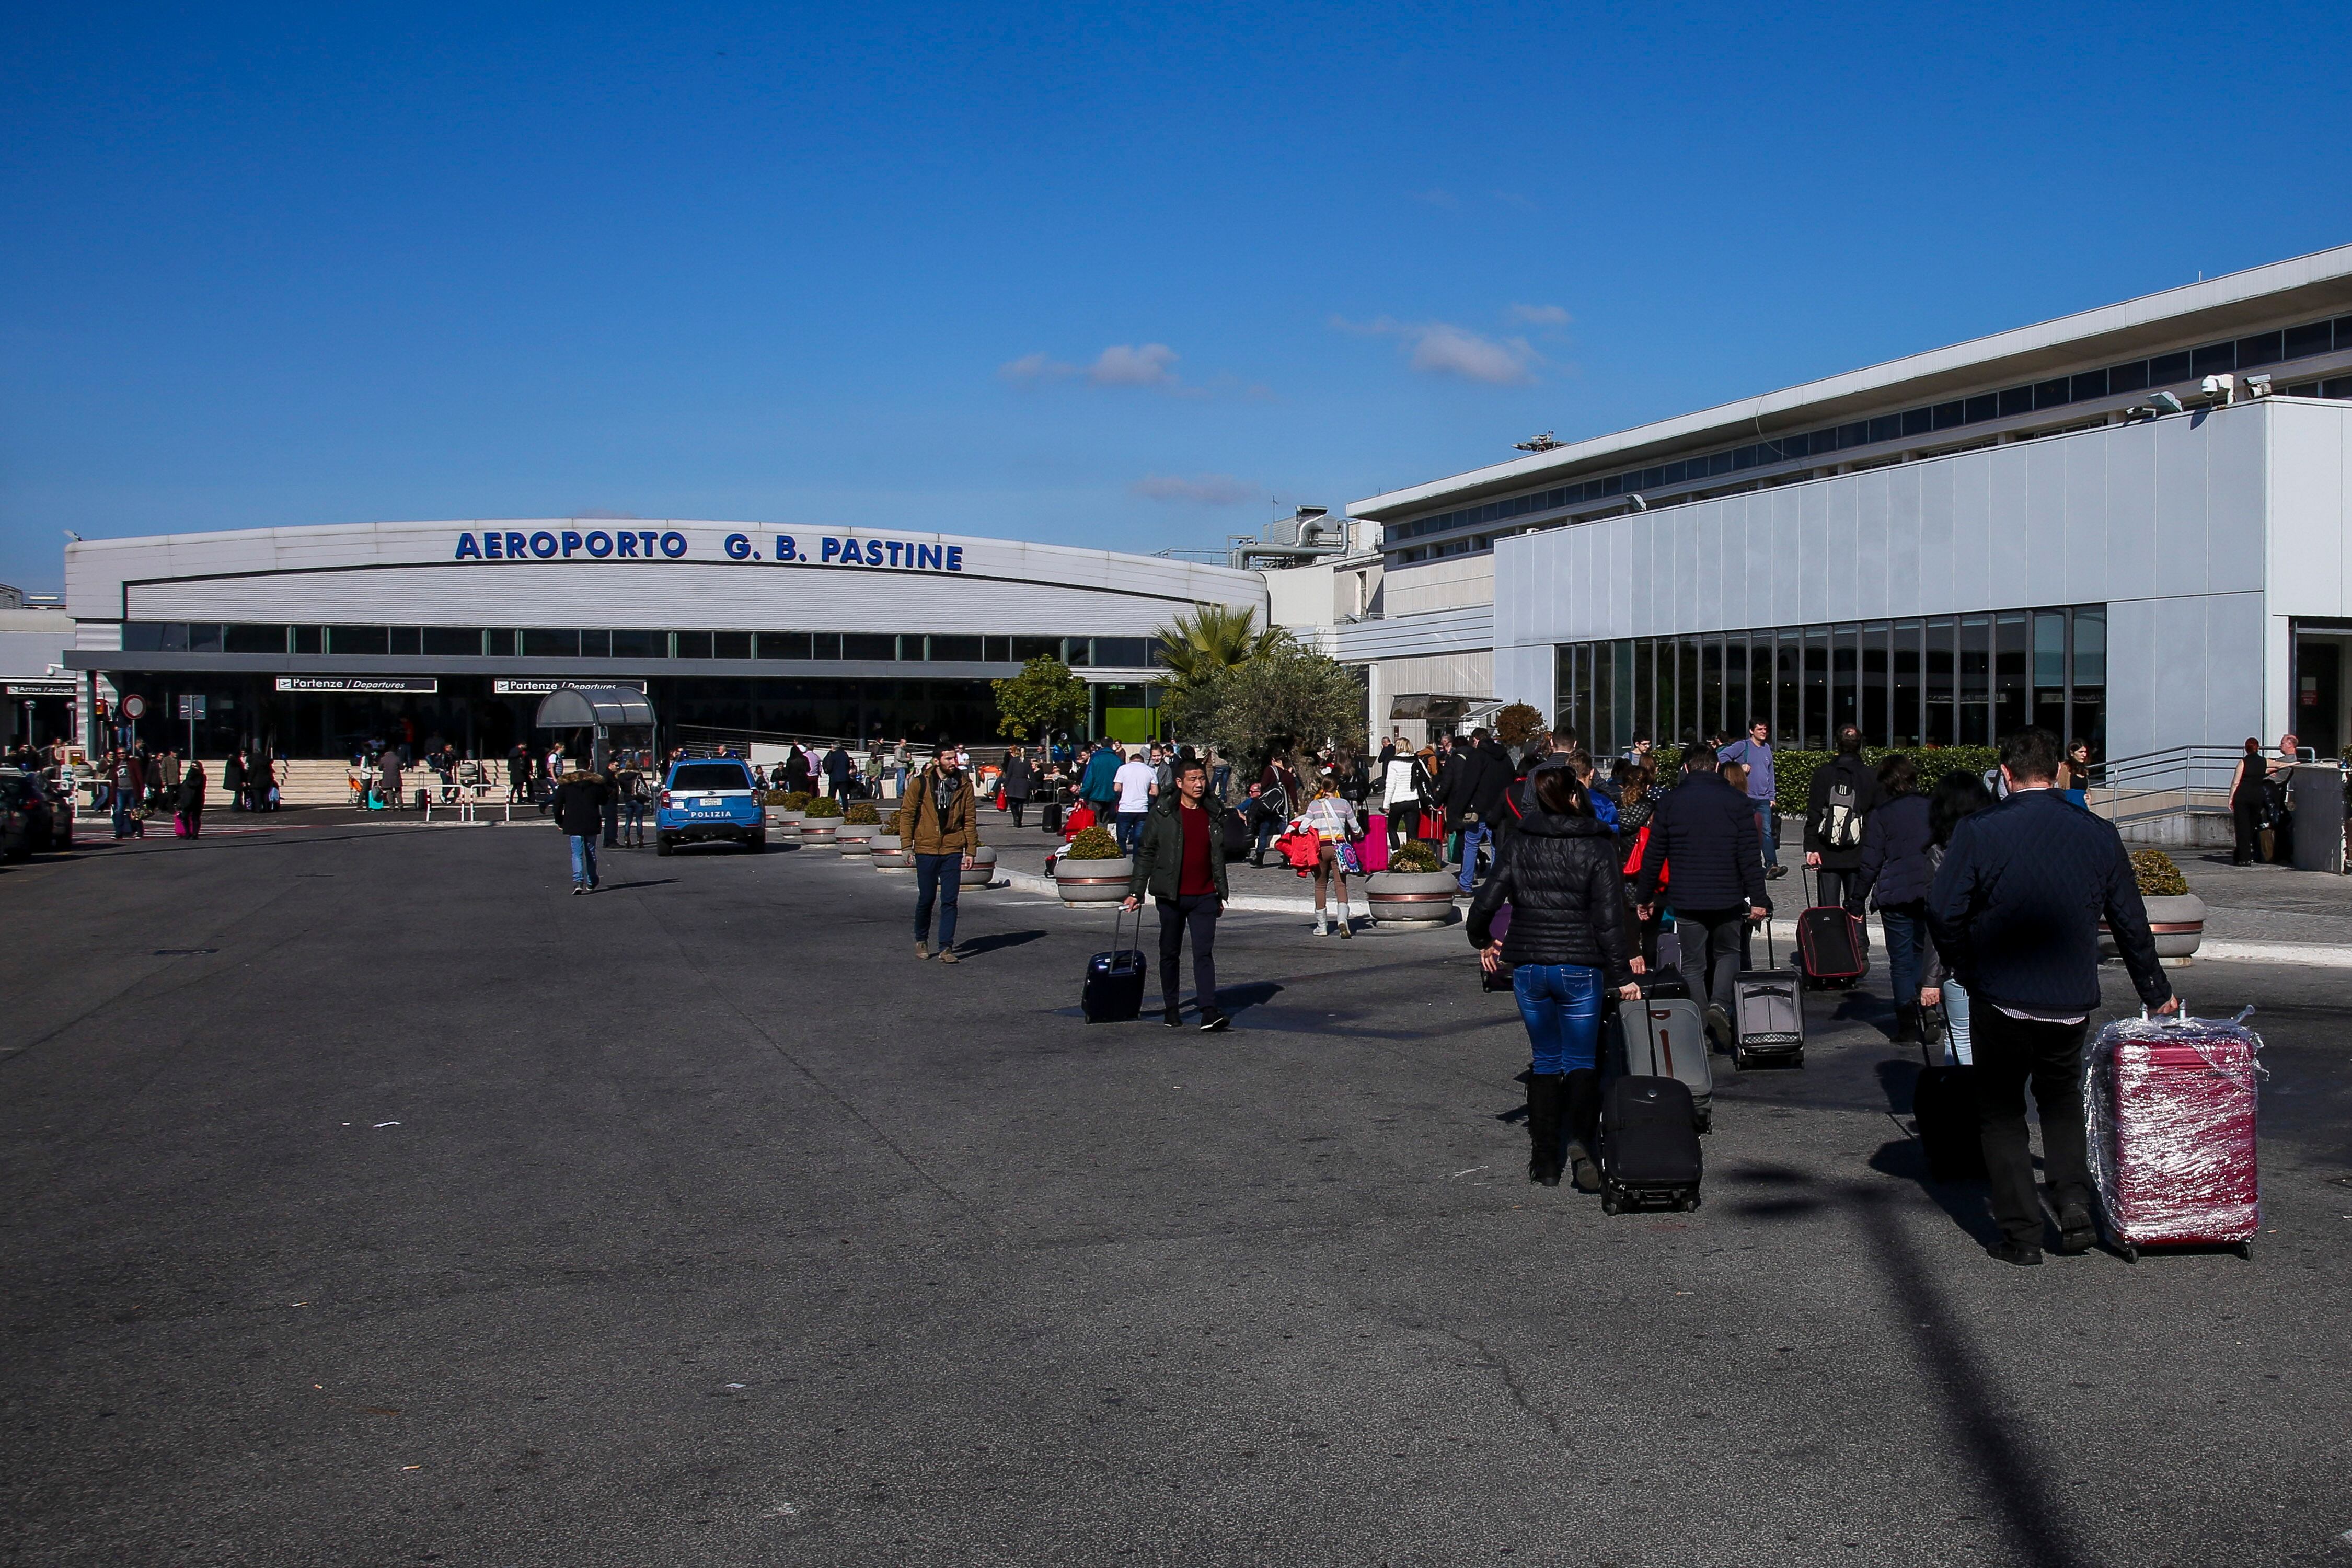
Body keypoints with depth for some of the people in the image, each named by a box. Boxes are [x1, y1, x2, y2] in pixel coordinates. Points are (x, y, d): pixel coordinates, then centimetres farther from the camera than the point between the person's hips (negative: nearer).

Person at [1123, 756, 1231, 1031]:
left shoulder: (1212, 815, 8)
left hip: (1204, 897, 2)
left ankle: (1209, 1011, -14)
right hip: (1171, 895, -2)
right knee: (1170, 953, 9)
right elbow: (1145, 853, -1)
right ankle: (1170, 1008, 22)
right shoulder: (1162, 813, -3)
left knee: (1204, 953, -7)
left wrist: (1221, 894, 18)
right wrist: (1136, 892, -5)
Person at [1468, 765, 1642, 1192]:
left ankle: (1544, 1157, 12)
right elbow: (1609, 917, -9)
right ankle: (1580, 1137, -16)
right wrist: (1622, 974, -5)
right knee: (1581, 1060, 9)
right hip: (1580, 967, -2)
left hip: (1528, 967, 2)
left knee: (1545, 1059, 15)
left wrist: (1482, 942, 19)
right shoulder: (1597, 847, -6)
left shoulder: (1520, 844, 1)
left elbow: (1485, 904, 0)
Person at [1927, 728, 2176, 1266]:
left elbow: (1942, 912, -13)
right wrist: (2156, 993, 24)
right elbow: (2131, 922, 10)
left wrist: (1967, 969, 6)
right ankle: (2075, 1205, 10)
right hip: (2073, 1003, 3)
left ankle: (2022, 1235, 9)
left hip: (2000, 1000, -3)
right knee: (2062, 1102, 25)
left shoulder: (1979, 831, -10)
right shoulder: (2099, 834, 1)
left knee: (2001, 1113, 11)